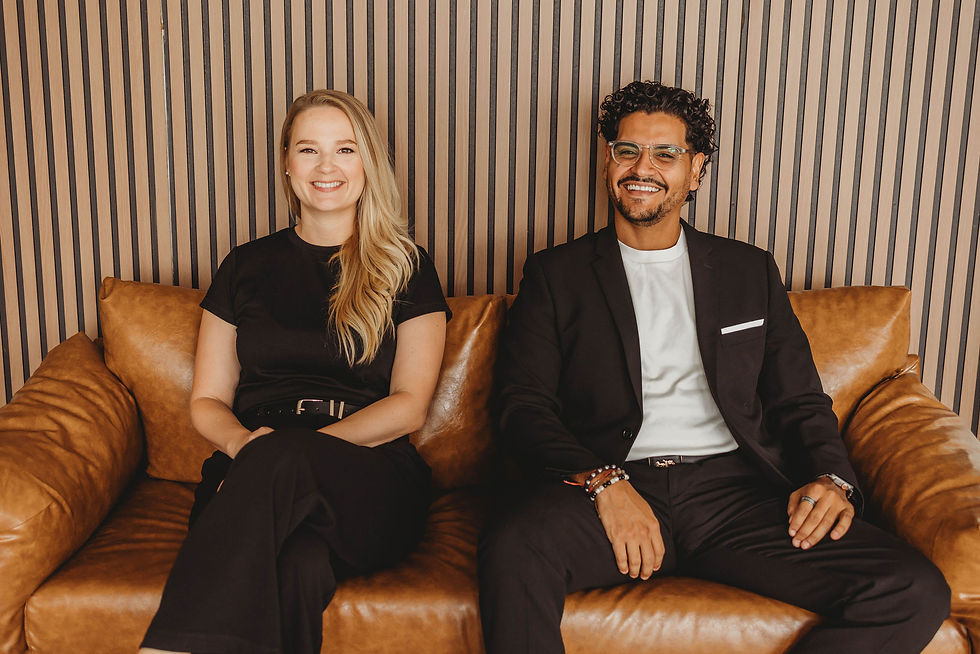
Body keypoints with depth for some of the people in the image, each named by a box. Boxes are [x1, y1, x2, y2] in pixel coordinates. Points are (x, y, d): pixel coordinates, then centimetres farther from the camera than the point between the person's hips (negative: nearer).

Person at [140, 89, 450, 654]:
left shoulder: (406, 267, 12)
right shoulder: (248, 266, 18)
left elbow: (408, 406, 2)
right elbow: (207, 401, 18)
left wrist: (275, 449, -10)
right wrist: (242, 441, -8)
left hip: (371, 483, -1)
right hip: (252, 477, 1)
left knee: (279, 461, -37)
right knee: (296, 568, -37)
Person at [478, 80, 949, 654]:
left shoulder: (751, 271, 20)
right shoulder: (556, 274, 13)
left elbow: (801, 401, 18)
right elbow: (525, 405, 3)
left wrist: (832, 477, -5)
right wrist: (603, 481, -15)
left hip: (733, 488, 3)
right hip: (610, 487, -2)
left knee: (916, 592, -20)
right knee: (512, 549, -36)